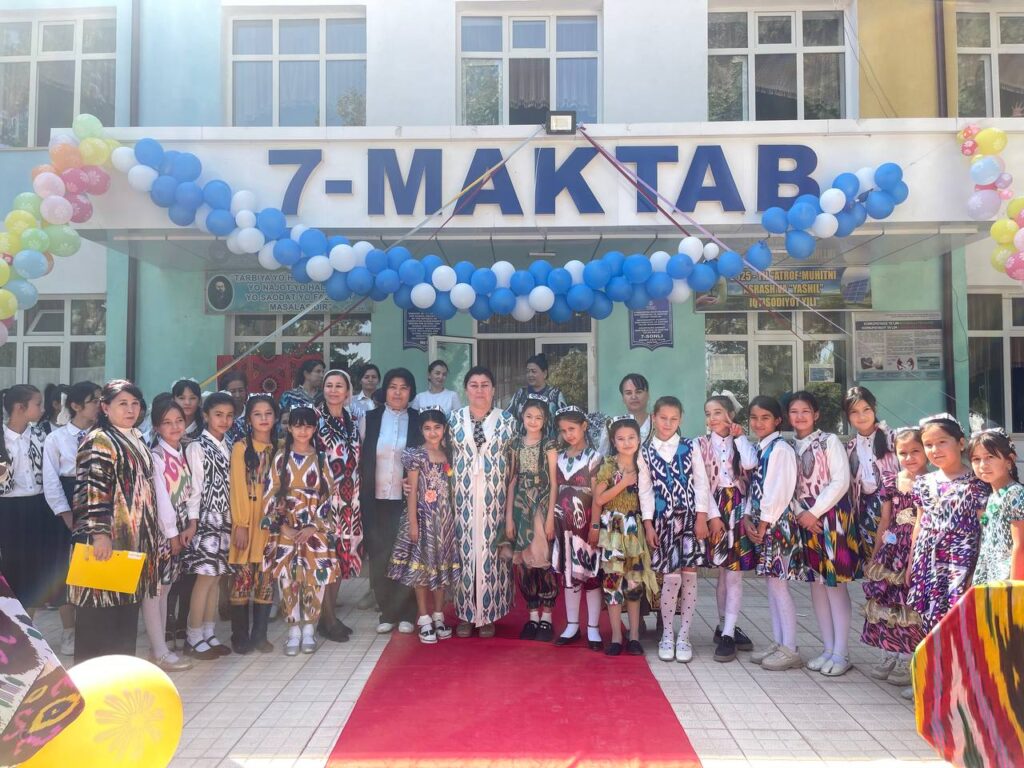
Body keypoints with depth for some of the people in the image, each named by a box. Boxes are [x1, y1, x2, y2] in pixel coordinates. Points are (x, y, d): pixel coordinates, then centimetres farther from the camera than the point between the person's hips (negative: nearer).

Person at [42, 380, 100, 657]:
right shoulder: (56, 438, -1)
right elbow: (51, 482, -4)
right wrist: (67, 515, -9)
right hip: (68, 512, -2)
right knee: (67, 570, 5)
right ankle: (68, 633, 18)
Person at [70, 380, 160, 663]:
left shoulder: (137, 440, 15)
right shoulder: (98, 441, -9)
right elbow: (93, 490, -18)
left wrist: (151, 534, 21)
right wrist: (99, 533, -25)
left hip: (134, 538, 8)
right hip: (108, 539, -8)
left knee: (127, 606, 13)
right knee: (100, 608, -2)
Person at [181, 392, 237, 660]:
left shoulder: (227, 448, 12)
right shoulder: (197, 447, -7)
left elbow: (229, 486, 12)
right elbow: (194, 487, -10)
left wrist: (234, 521, 9)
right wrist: (192, 522, -13)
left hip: (225, 520, 6)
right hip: (205, 519, -6)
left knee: (216, 577, 10)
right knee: (205, 577, -4)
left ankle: (208, 635, 18)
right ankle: (194, 639, 6)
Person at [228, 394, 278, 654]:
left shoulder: (279, 449, 11)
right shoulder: (241, 448, -1)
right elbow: (237, 487, -6)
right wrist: (240, 524, -12)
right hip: (247, 519, -3)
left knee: (267, 578, 5)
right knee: (242, 577, -2)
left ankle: (260, 634, 15)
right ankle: (240, 636, 10)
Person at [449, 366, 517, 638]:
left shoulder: (507, 421, 2)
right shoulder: (454, 419, 4)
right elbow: (446, 459, 9)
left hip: (494, 500, -1)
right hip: (462, 499, 1)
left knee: (492, 551, 3)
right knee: (464, 551, 4)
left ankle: (489, 614, 16)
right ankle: (465, 614, 17)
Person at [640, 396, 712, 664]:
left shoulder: (690, 447, 4)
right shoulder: (645, 452, 5)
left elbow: (701, 483, 2)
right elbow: (645, 490, 4)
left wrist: (701, 517, -5)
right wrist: (648, 524, -1)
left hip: (690, 518, 1)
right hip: (663, 520, 0)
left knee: (689, 576, 2)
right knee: (671, 577, -5)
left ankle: (684, 636, 14)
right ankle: (667, 635, 13)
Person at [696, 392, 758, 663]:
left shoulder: (741, 442, 7)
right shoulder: (702, 444, 4)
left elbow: (751, 463, -16)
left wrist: (739, 436, -5)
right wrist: (712, 515, -10)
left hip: (738, 509, 0)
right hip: (715, 510, 0)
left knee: (734, 573, -2)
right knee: (723, 572, 7)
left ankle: (726, 632, 1)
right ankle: (725, 628, 20)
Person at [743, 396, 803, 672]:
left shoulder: (780, 449, -12)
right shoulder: (758, 449, 14)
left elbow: (778, 491, -17)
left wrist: (763, 524, -14)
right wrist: (747, 518, 1)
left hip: (777, 523, -8)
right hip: (760, 524, 8)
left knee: (778, 584, -4)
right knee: (770, 582, 12)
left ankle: (789, 649, 5)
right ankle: (777, 643, 21)